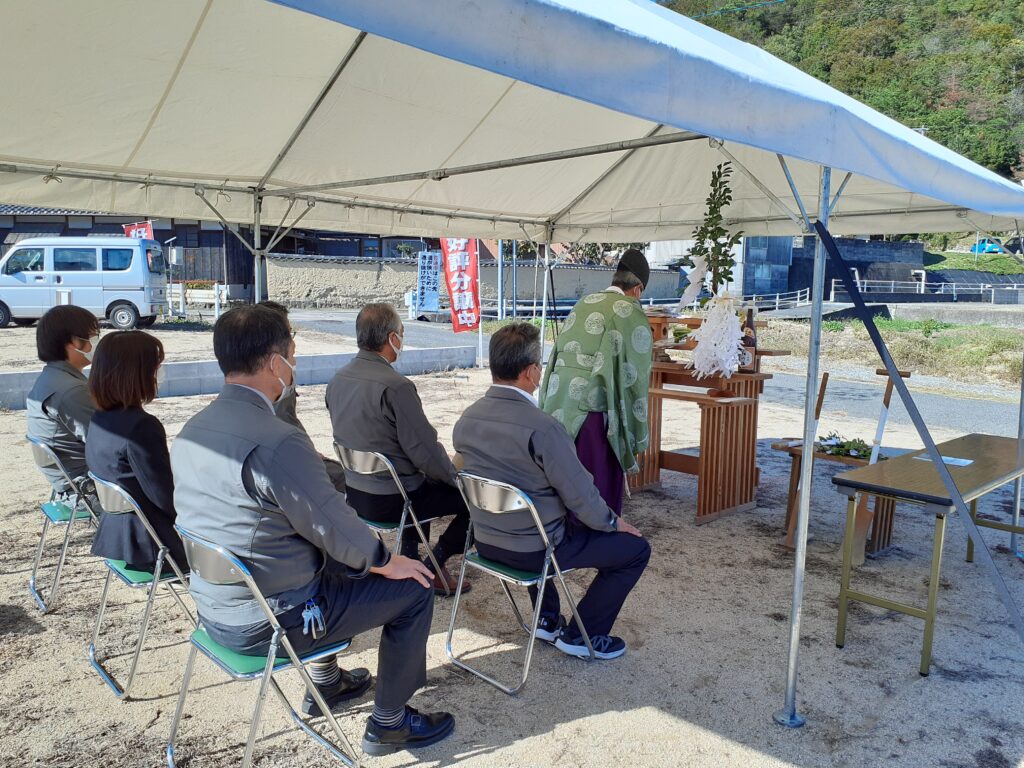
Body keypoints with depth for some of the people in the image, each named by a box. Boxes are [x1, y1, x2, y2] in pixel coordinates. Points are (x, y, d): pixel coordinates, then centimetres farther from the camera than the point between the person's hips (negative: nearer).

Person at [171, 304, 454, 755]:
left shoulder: (192, 431, 0)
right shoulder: (277, 442, -29)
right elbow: (336, 528, -21)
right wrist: (386, 561, -4)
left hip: (215, 609, 9)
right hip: (268, 623, -9)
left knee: (335, 563, 32)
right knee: (412, 588, 4)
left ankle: (326, 684, 45)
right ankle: (389, 725, 18)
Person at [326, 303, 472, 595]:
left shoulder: (337, 381, 0)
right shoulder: (395, 387, -25)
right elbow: (427, 451, -21)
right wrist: (455, 474, -1)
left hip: (355, 493, 9)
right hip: (390, 501, -8)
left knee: (419, 479, 35)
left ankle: (410, 558, 36)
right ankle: (434, 563, 13)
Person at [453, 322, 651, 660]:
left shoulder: (466, 420, -5)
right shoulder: (542, 428, -28)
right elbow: (580, 496, -19)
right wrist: (613, 522, 2)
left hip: (486, 540, 8)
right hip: (533, 550, -7)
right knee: (636, 548, 7)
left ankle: (547, 619, 40)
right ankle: (580, 635, 17)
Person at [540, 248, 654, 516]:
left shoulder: (582, 304, 14)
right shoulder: (631, 314, -3)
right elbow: (635, 376, -4)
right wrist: (637, 438, 4)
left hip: (558, 407, 6)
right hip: (592, 411, -6)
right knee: (599, 494, 5)